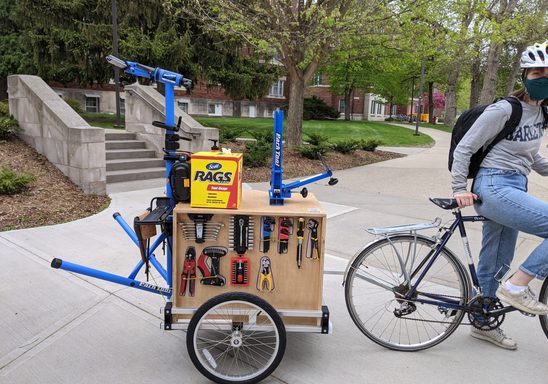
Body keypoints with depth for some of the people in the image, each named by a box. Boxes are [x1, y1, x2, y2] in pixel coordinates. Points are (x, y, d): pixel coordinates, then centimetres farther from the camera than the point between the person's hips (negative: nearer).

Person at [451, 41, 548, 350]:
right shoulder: (504, 110, -12)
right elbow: (464, 148, -11)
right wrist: (459, 189, -13)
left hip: (515, 187, 8)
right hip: (495, 187, -8)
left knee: (496, 262, 15)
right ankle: (516, 286, -5)